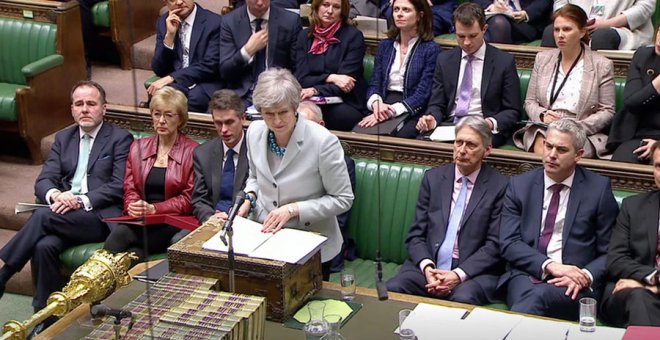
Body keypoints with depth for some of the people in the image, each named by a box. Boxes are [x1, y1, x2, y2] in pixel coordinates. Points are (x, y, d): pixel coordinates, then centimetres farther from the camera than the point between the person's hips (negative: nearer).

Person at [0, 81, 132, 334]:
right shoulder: (63, 138, 19)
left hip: (101, 217, -4)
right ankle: (46, 317, -19)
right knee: (45, 245, -29)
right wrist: (54, 195, -14)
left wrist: (82, 201, -19)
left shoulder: (120, 138, 2)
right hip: (65, 215, 4)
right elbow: (44, 180, 10)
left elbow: (119, 186, -8)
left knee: (43, 216, -29)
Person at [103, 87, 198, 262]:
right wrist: (134, 206, -9)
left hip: (173, 223, -3)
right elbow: (129, 189, 16)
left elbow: (189, 199, -1)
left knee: (120, 235, -32)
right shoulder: (138, 147, 20)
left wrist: (153, 208, -15)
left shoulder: (192, 151, 4)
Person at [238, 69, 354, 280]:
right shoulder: (255, 132, -2)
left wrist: (293, 209, -19)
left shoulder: (324, 142, -19)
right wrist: (249, 197, -4)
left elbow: (343, 199, -12)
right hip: (263, 233, 4)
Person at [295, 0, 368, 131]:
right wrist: (330, 78, -14)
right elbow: (301, 78, 3)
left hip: (345, 105, -2)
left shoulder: (353, 36, -1)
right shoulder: (304, 35, 10)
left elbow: (345, 83, -8)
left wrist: (316, 90, -24)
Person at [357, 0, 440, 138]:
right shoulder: (385, 45, 16)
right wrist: (376, 103, -12)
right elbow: (374, 85, 12)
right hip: (383, 109, 4)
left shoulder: (431, 49, -1)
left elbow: (423, 94, -8)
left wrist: (392, 111, -20)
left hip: (413, 113, -3)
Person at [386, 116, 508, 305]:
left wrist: (459, 274, -17)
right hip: (428, 266, 3)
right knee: (391, 290, -25)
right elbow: (416, 235, 9)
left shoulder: (500, 186, 1)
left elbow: (495, 245, -4)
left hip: (473, 271, -3)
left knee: (463, 299, -35)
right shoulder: (433, 178, 11)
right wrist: (427, 267, -11)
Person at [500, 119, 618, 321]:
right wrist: (550, 265, -13)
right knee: (527, 293, -35)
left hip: (573, 284, -1)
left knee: (539, 296, -35)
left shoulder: (599, 188, 7)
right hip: (526, 275, 1)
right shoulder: (519, 185, 11)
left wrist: (586, 276, -13)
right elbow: (508, 243, 2)